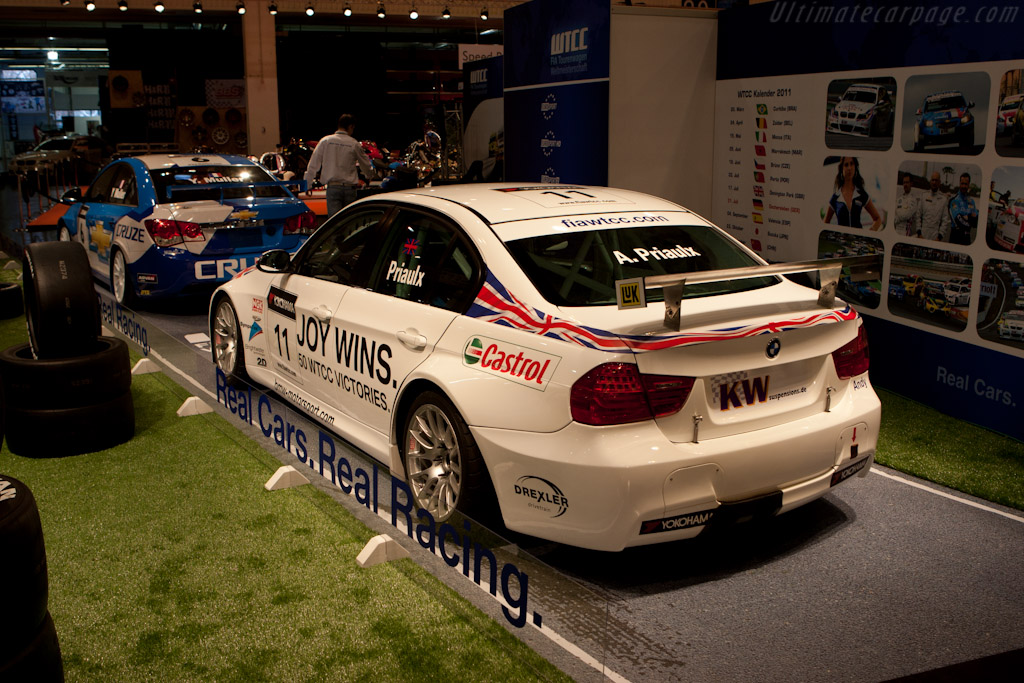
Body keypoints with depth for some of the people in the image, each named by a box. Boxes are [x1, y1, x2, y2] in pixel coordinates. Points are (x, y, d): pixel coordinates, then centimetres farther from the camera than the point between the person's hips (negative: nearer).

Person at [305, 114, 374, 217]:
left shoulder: (325, 141, 0)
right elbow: (366, 166, 13)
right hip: (350, 187, 0)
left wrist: (308, 185, 7)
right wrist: (370, 174, 37)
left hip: (333, 187, 0)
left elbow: (313, 164, 0)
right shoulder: (354, 144, 0)